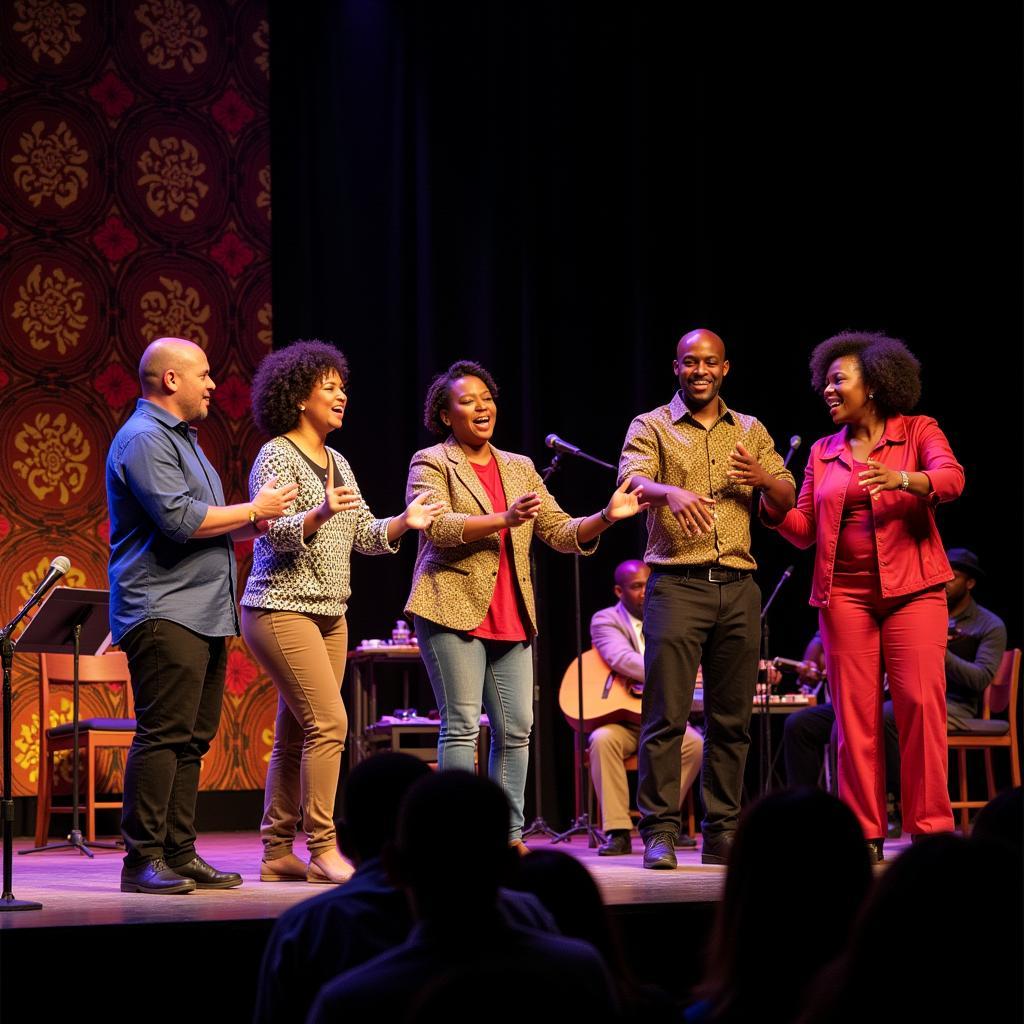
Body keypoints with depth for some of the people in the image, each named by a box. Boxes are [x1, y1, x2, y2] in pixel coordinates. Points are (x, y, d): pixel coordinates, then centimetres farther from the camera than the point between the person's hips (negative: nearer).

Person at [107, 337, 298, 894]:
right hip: (163, 613, -10)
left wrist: (256, 521, 13)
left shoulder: (180, 437, 24)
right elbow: (179, 519, -20)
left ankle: (179, 854, 11)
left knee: (191, 738, 8)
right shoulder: (144, 439, -10)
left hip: (202, 613, 10)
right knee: (163, 735, -12)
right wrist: (253, 511, -10)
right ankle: (142, 859, -11)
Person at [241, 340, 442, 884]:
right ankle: (323, 850, -13)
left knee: (295, 737, 7)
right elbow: (276, 533, -20)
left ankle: (277, 854, 10)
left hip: (329, 614, 8)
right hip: (281, 609, -8)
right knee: (329, 722, -16)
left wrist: (402, 522, -1)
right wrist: (319, 514, -36)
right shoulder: (277, 456, -9)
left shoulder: (338, 463, 15)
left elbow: (365, 536, 16)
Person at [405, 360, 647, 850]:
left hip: (511, 618, 6)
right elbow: (437, 526, -15)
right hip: (453, 610, -6)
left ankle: (510, 837, 10)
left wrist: (606, 516, -6)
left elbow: (561, 532, 13)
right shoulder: (431, 463, 2)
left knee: (516, 730, 3)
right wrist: (504, 520, -26)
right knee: (461, 726, -8)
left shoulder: (520, 468, 19)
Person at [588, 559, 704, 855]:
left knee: (695, 742, -27)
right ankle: (617, 831, -30)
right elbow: (621, 658, -23)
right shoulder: (605, 620, -3)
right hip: (617, 715, -3)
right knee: (603, 740, -35)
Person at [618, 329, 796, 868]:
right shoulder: (651, 427, 5)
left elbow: (786, 502, 11)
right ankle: (659, 833, -6)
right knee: (666, 716, -8)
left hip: (738, 586, 4)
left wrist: (763, 479, -12)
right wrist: (671, 492, -36)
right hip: (676, 584, -4)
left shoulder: (750, 432, 17)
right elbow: (631, 480, -14)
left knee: (731, 718, 5)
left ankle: (722, 833, 10)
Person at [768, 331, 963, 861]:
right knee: (855, 713, -1)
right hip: (845, 594, 3)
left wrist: (902, 478, -32)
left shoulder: (918, 432, 5)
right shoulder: (823, 453, 16)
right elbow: (803, 529, 11)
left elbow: (951, 478, -14)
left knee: (921, 702, -12)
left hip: (912, 591, -3)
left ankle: (931, 829, -7)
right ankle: (865, 834, 3)